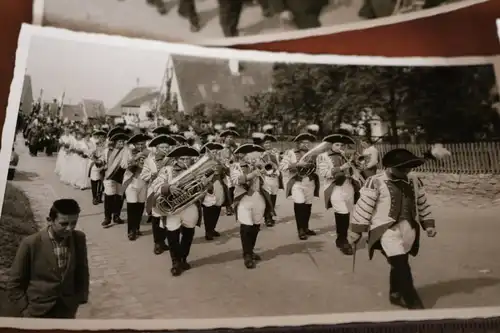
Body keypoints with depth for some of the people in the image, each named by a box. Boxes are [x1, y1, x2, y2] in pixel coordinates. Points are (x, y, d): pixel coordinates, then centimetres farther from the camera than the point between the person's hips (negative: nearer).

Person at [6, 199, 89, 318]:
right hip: (38, 313, -2)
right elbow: (14, 284, -9)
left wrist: (80, 298, 4)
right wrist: (25, 310, -8)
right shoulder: (31, 243, -19)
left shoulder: (79, 239, -10)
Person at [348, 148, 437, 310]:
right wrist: (355, 231, -10)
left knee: (399, 265, 14)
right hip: (387, 229, -6)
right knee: (402, 266, -11)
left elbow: (423, 204, 19)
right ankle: (413, 302, 0)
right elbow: (363, 207, -10)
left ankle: (396, 295, 33)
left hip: (408, 229, 6)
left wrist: (429, 224, 15)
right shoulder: (376, 182, -11)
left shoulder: (414, 181, 9)